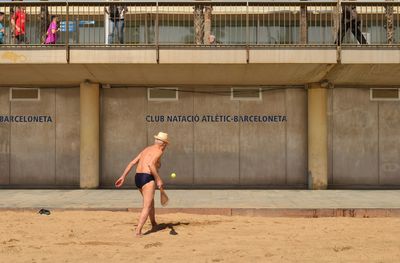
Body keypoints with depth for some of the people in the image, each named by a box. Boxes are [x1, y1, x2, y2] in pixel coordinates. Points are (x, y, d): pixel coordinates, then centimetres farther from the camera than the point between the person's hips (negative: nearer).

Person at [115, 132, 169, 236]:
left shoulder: (147, 149, 20)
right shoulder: (158, 151, -5)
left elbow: (132, 162, 15)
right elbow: (151, 164, -23)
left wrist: (123, 177, 13)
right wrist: (158, 179, -20)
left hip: (137, 177, 9)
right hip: (147, 178, -9)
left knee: (151, 203, 26)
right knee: (147, 207, -9)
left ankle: (154, 225, 42)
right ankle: (138, 231, -20)